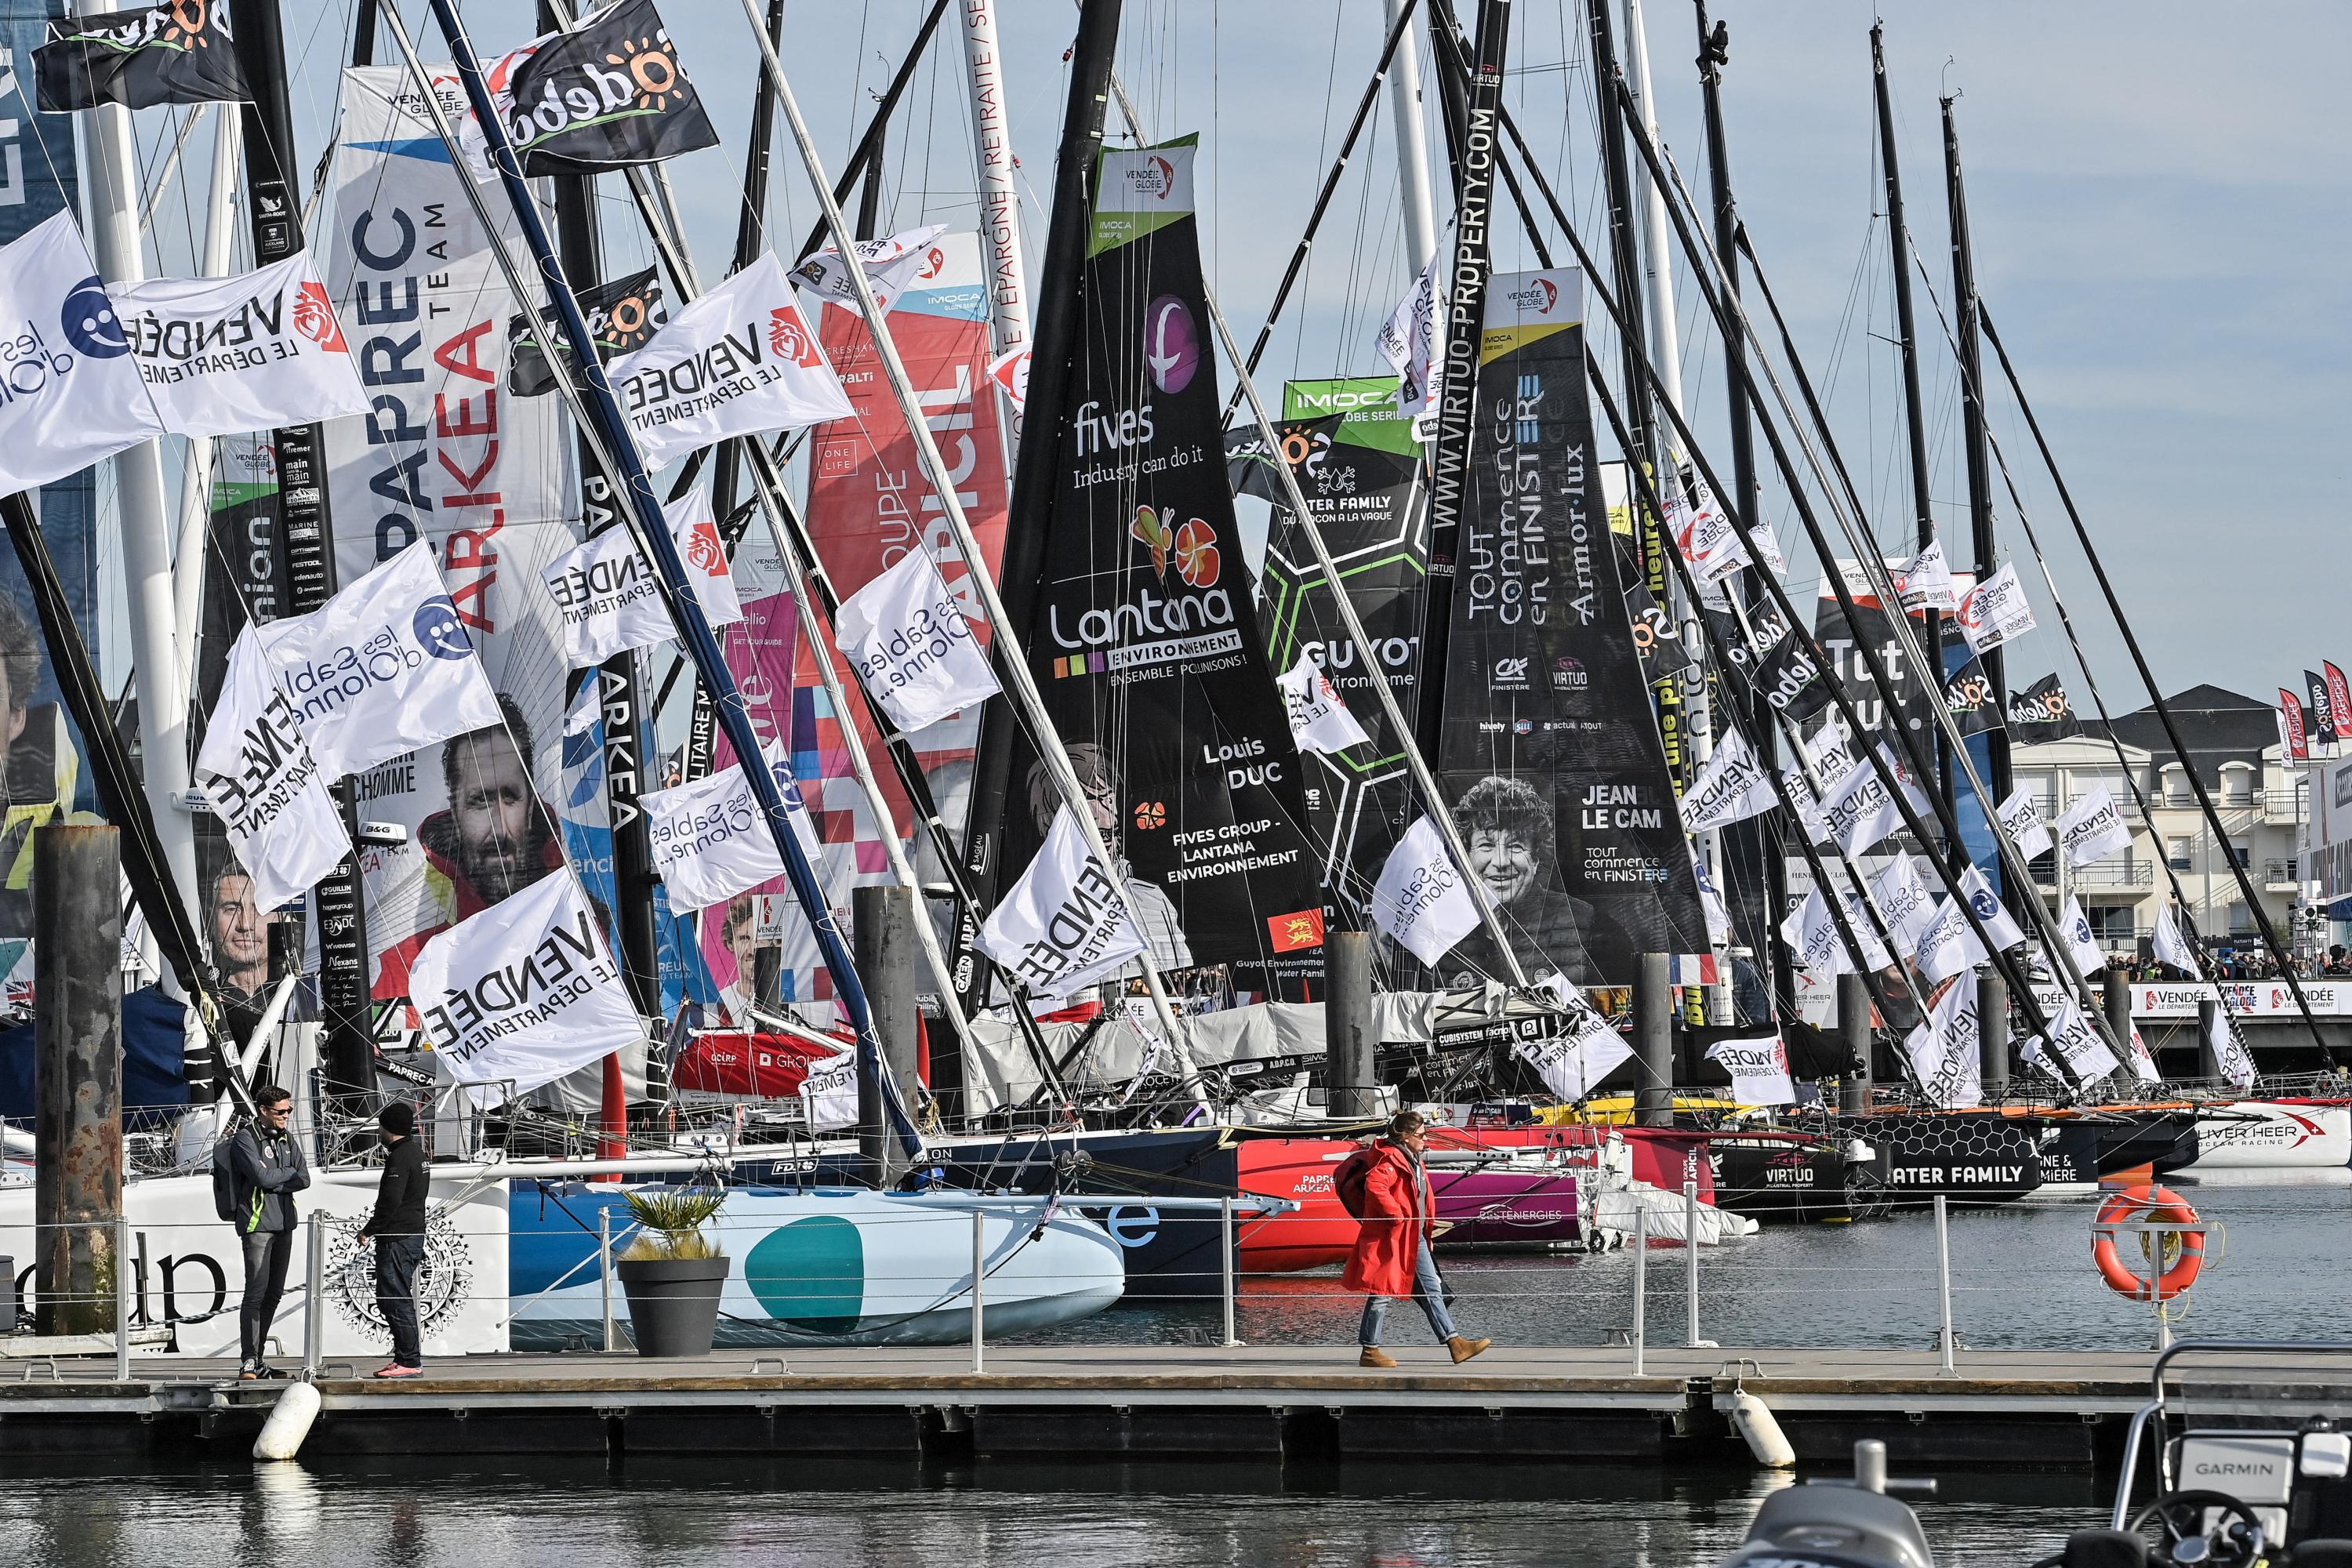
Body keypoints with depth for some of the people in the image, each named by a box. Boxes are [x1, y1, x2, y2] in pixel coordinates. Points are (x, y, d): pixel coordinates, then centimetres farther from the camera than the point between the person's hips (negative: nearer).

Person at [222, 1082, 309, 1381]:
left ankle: (258, 1360, 14)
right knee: (256, 1292, -12)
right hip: (257, 1223, -7)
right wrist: (289, 1173, -1)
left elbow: (304, 1179, 5)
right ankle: (248, 1362, -12)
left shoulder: (286, 1138, 15)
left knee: (273, 1294, 8)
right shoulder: (245, 1139, -6)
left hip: (284, 1223, 7)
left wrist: (273, 1183, -10)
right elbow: (261, 1177, -18)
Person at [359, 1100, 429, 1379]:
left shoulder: (400, 1157, -15)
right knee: (389, 1299, 15)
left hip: (398, 1238, -10)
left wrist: (369, 1230, -12)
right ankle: (404, 1357, 17)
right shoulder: (416, 1151, 17)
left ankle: (410, 1361, -10)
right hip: (414, 1232, 10)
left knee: (395, 1299, -9)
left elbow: (390, 1201, -20)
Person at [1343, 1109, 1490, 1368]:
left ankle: (1454, 1342, 5)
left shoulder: (1414, 1161, 15)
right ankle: (1370, 1351, 6)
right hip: (1391, 1239, -10)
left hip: (1414, 1238, 10)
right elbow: (1374, 1185, -34)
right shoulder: (1391, 1160, -16)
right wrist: (1395, 1215, -28)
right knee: (1382, 1293, -2)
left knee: (1432, 1290, 6)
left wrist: (1428, 1225, 21)